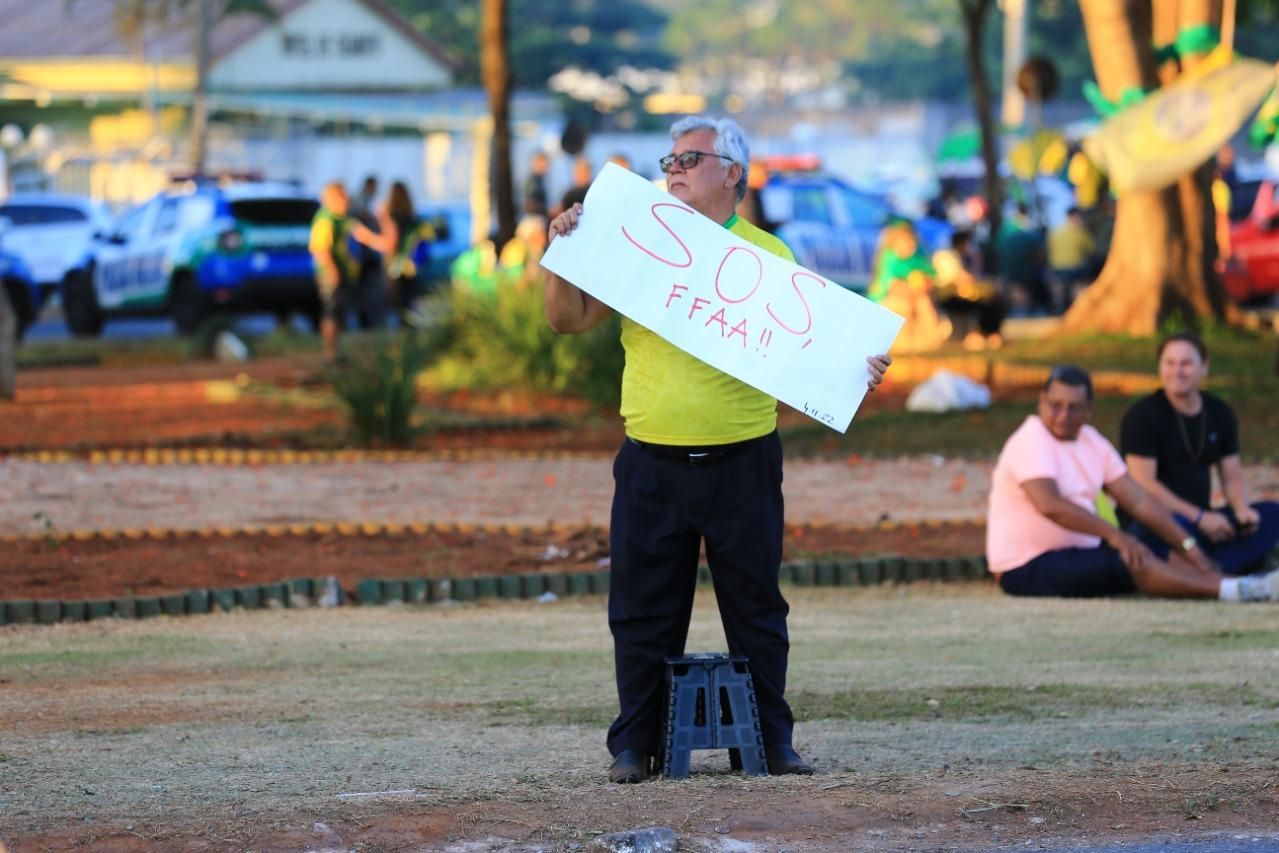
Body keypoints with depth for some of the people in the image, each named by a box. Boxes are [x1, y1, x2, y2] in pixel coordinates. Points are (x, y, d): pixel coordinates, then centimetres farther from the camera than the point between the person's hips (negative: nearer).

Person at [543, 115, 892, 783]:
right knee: (644, 610, 3)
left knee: (756, 608, 6)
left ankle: (772, 740, 14)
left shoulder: (767, 256, 5)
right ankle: (633, 744, 10)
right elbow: (569, 320, 7)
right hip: (652, 463, 1)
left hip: (741, 461, -1)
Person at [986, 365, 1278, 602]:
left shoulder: (1092, 442, 10)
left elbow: (1138, 501, 9)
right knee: (1134, 563, -27)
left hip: (1080, 552, 9)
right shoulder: (1031, 442, -16)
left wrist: (1188, 546, 0)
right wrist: (1114, 534, -37)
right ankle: (1239, 591, -37)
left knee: (1171, 558, -5)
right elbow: (1050, 505, -32)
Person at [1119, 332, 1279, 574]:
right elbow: (1142, 482, -16)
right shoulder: (1143, 414, -8)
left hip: (1201, 522, 7)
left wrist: (1242, 509, -12)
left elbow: (1232, 476, 12)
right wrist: (1200, 517, -21)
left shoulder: (1220, 414, 12)